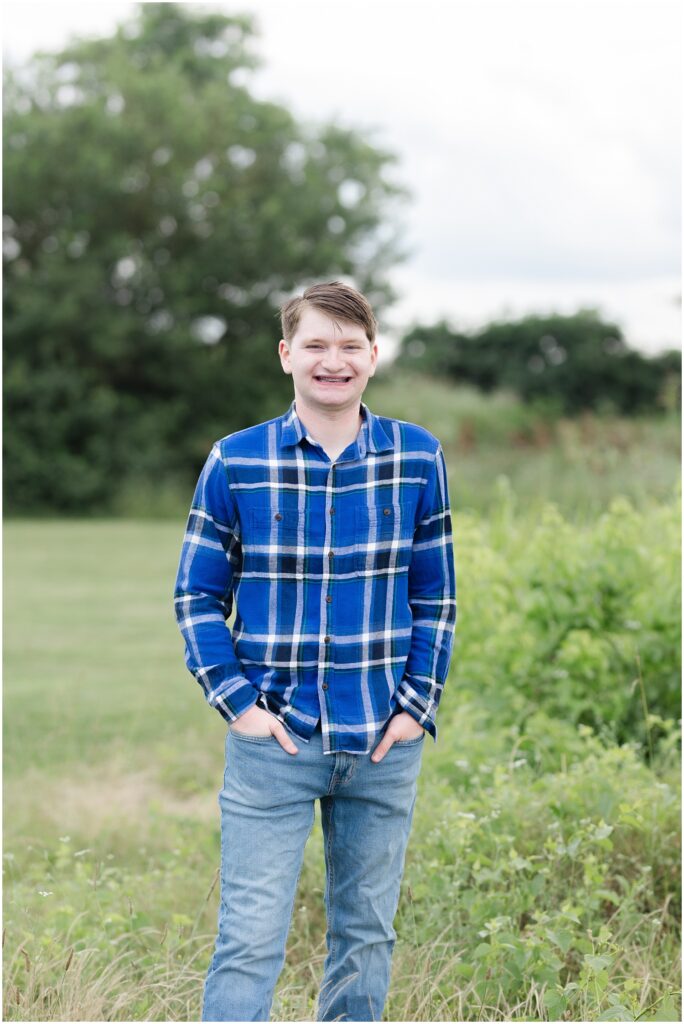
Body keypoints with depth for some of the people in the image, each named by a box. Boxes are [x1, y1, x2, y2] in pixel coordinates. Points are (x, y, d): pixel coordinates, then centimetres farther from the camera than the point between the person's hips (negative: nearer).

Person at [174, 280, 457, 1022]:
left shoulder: (417, 459, 1)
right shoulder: (234, 461, -4)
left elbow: (436, 596, 7)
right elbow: (197, 595, 2)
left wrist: (419, 703, -2)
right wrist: (236, 701, -8)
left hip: (384, 743, 2)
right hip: (274, 739, -2)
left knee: (366, 935, 14)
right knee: (250, 940, -4)